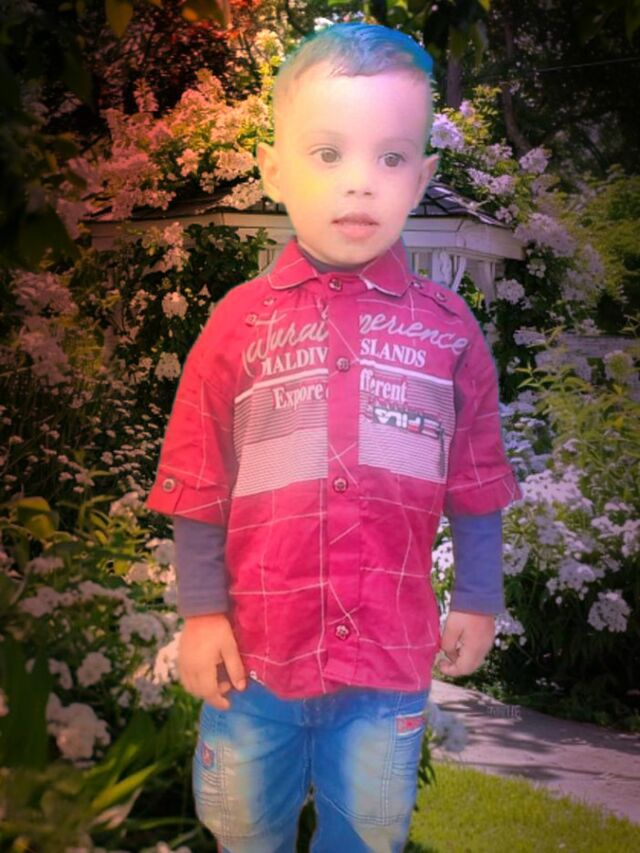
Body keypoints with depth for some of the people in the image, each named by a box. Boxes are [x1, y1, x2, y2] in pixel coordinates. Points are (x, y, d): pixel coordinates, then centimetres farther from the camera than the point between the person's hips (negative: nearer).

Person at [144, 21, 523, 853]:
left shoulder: (448, 328, -4)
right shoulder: (241, 322, -6)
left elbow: (477, 484, 4)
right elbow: (199, 487, -3)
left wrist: (477, 601, 7)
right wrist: (201, 612, -4)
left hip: (391, 656, 0)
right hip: (256, 652, 0)